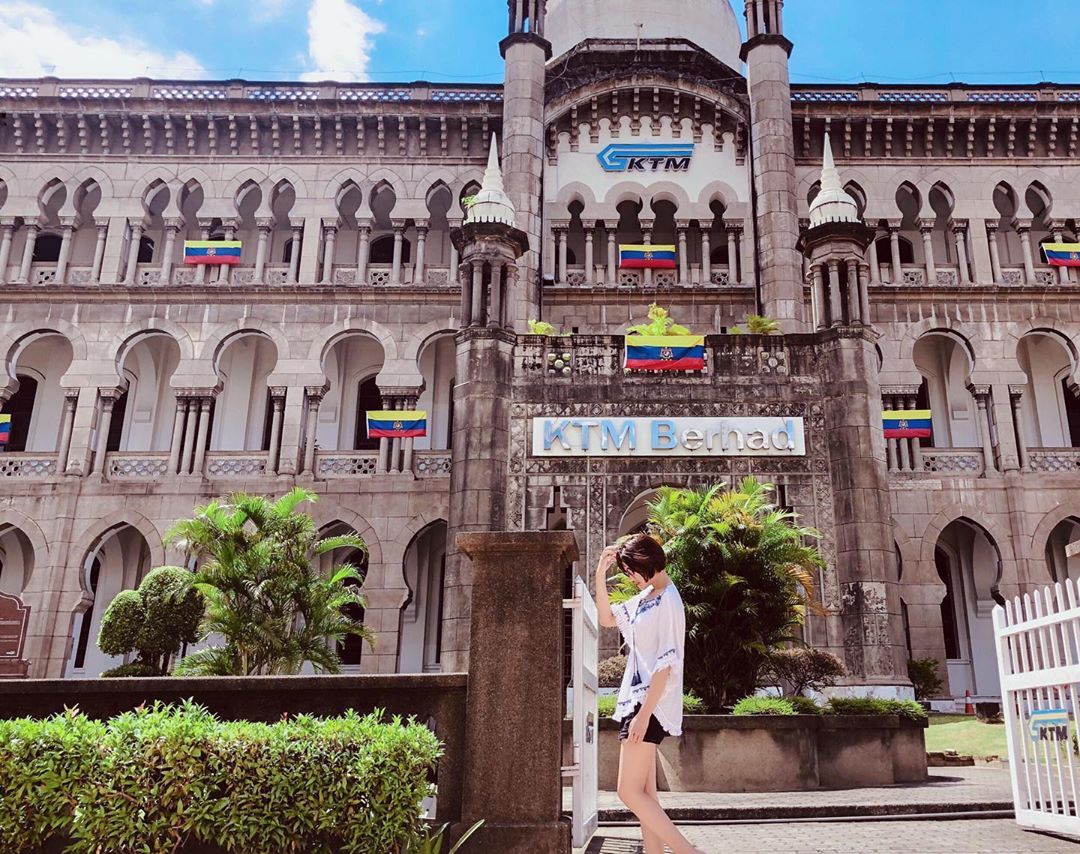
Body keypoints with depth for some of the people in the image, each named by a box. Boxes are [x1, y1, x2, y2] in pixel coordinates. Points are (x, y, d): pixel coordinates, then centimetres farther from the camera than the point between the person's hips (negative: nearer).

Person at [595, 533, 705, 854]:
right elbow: (607, 618, 21)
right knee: (645, 794, 9)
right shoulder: (645, 598, 12)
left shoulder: (668, 601, -15)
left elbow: (666, 664, -19)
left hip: (651, 705, -10)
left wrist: (643, 713, -22)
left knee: (629, 793, -9)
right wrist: (601, 575, 8)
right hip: (638, 700, 10)